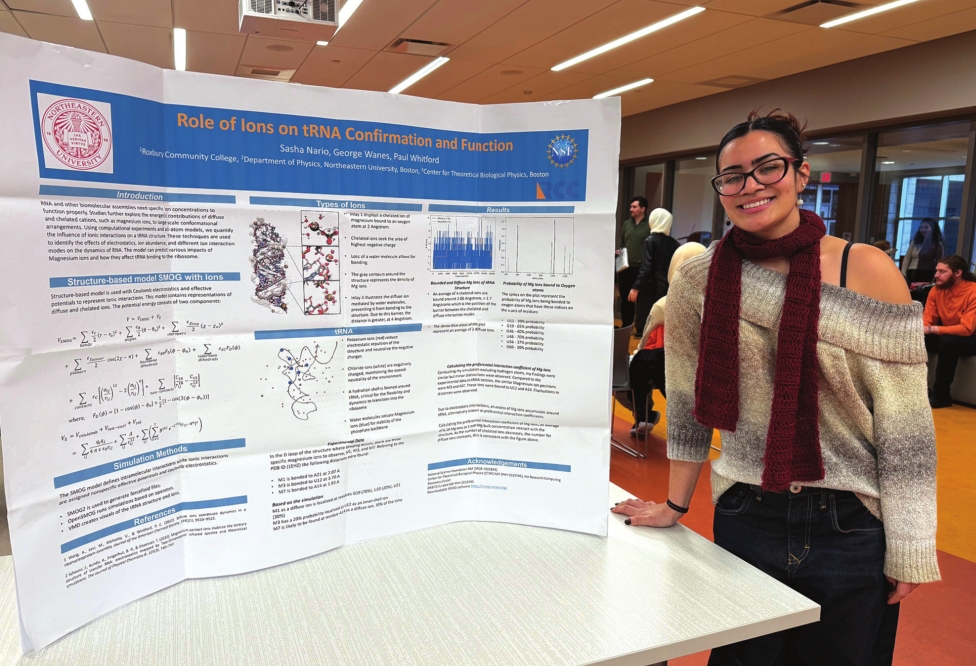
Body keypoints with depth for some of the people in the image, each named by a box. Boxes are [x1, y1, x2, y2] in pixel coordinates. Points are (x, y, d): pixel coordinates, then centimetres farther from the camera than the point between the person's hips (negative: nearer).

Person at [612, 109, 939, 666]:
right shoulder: (698, 279, -6)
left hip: (853, 530, -1)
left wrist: (909, 548, -9)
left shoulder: (868, 270, -11)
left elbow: (904, 424, -9)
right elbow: (688, 402, 2)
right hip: (746, 518, 2)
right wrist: (675, 506, 6)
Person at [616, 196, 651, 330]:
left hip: (641, 269, -5)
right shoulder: (626, 223, 12)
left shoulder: (649, 225, -4)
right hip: (625, 267, 5)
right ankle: (625, 326, 22)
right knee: (625, 298, 11)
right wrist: (618, 251, 0)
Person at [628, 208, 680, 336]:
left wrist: (636, 287, -14)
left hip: (651, 287, -5)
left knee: (646, 324, 2)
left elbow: (646, 267, -15)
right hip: (667, 287, 5)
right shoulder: (673, 243, 6)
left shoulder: (650, 240, -8)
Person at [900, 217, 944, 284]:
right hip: (911, 275, 4)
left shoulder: (938, 245, 4)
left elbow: (939, 264, -1)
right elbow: (907, 258, 12)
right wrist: (903, 273, 0)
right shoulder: (915, 241, 16)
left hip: (926, 276, -4)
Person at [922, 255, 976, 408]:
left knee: (948, 341, -36)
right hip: (946, 336, 6)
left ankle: (941, 395, -23)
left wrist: (932, 329, -33)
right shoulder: (936, 290, -5)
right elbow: (927, 320, -3)